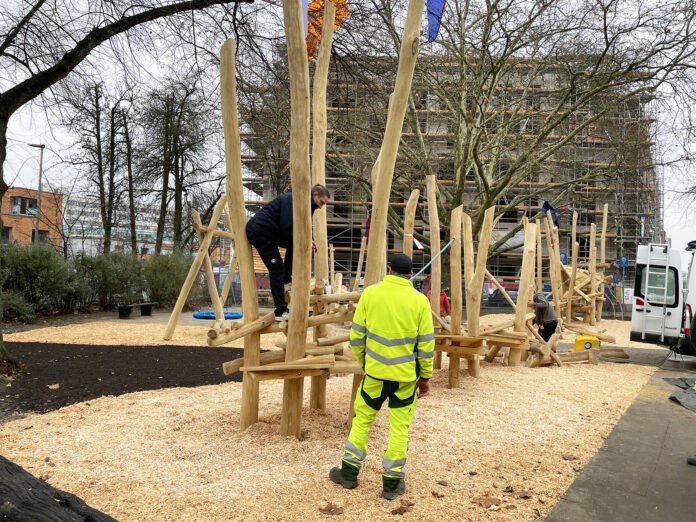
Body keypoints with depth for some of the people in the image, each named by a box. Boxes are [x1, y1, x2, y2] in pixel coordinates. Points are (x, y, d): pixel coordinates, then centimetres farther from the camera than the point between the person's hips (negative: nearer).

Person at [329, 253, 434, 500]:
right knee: (400, 427, 10)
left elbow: (357, 334, 0)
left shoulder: (370, 293, -3)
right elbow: (426, 343, -3)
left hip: (375, 371, 1)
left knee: (362, 417, 17)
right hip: (406, 374, 0)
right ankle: (392, 483, 18)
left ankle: (349, 472, 25)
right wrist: (425, 376, 8)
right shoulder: (419, 300, -4)